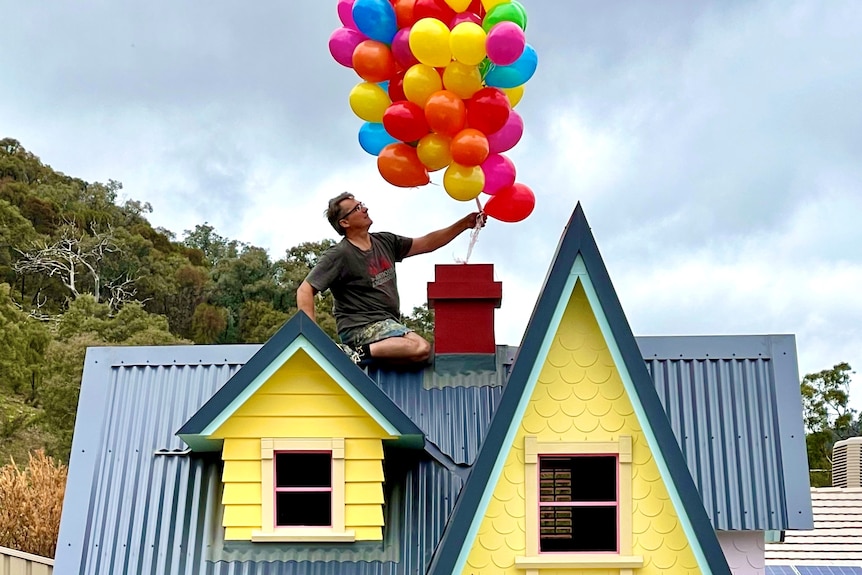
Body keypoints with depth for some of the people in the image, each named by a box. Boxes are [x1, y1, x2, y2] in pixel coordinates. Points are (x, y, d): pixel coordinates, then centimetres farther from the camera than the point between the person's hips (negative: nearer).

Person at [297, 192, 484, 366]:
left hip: (389, 324, 9)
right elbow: (305, 291, -12)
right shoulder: (339, 255, -8)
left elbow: (427, 243, 19)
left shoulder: (384, 242, 14)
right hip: (361, 327, -9)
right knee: (421, 349, -27)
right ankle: (359, 353, -19)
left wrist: (465, 224, 12)